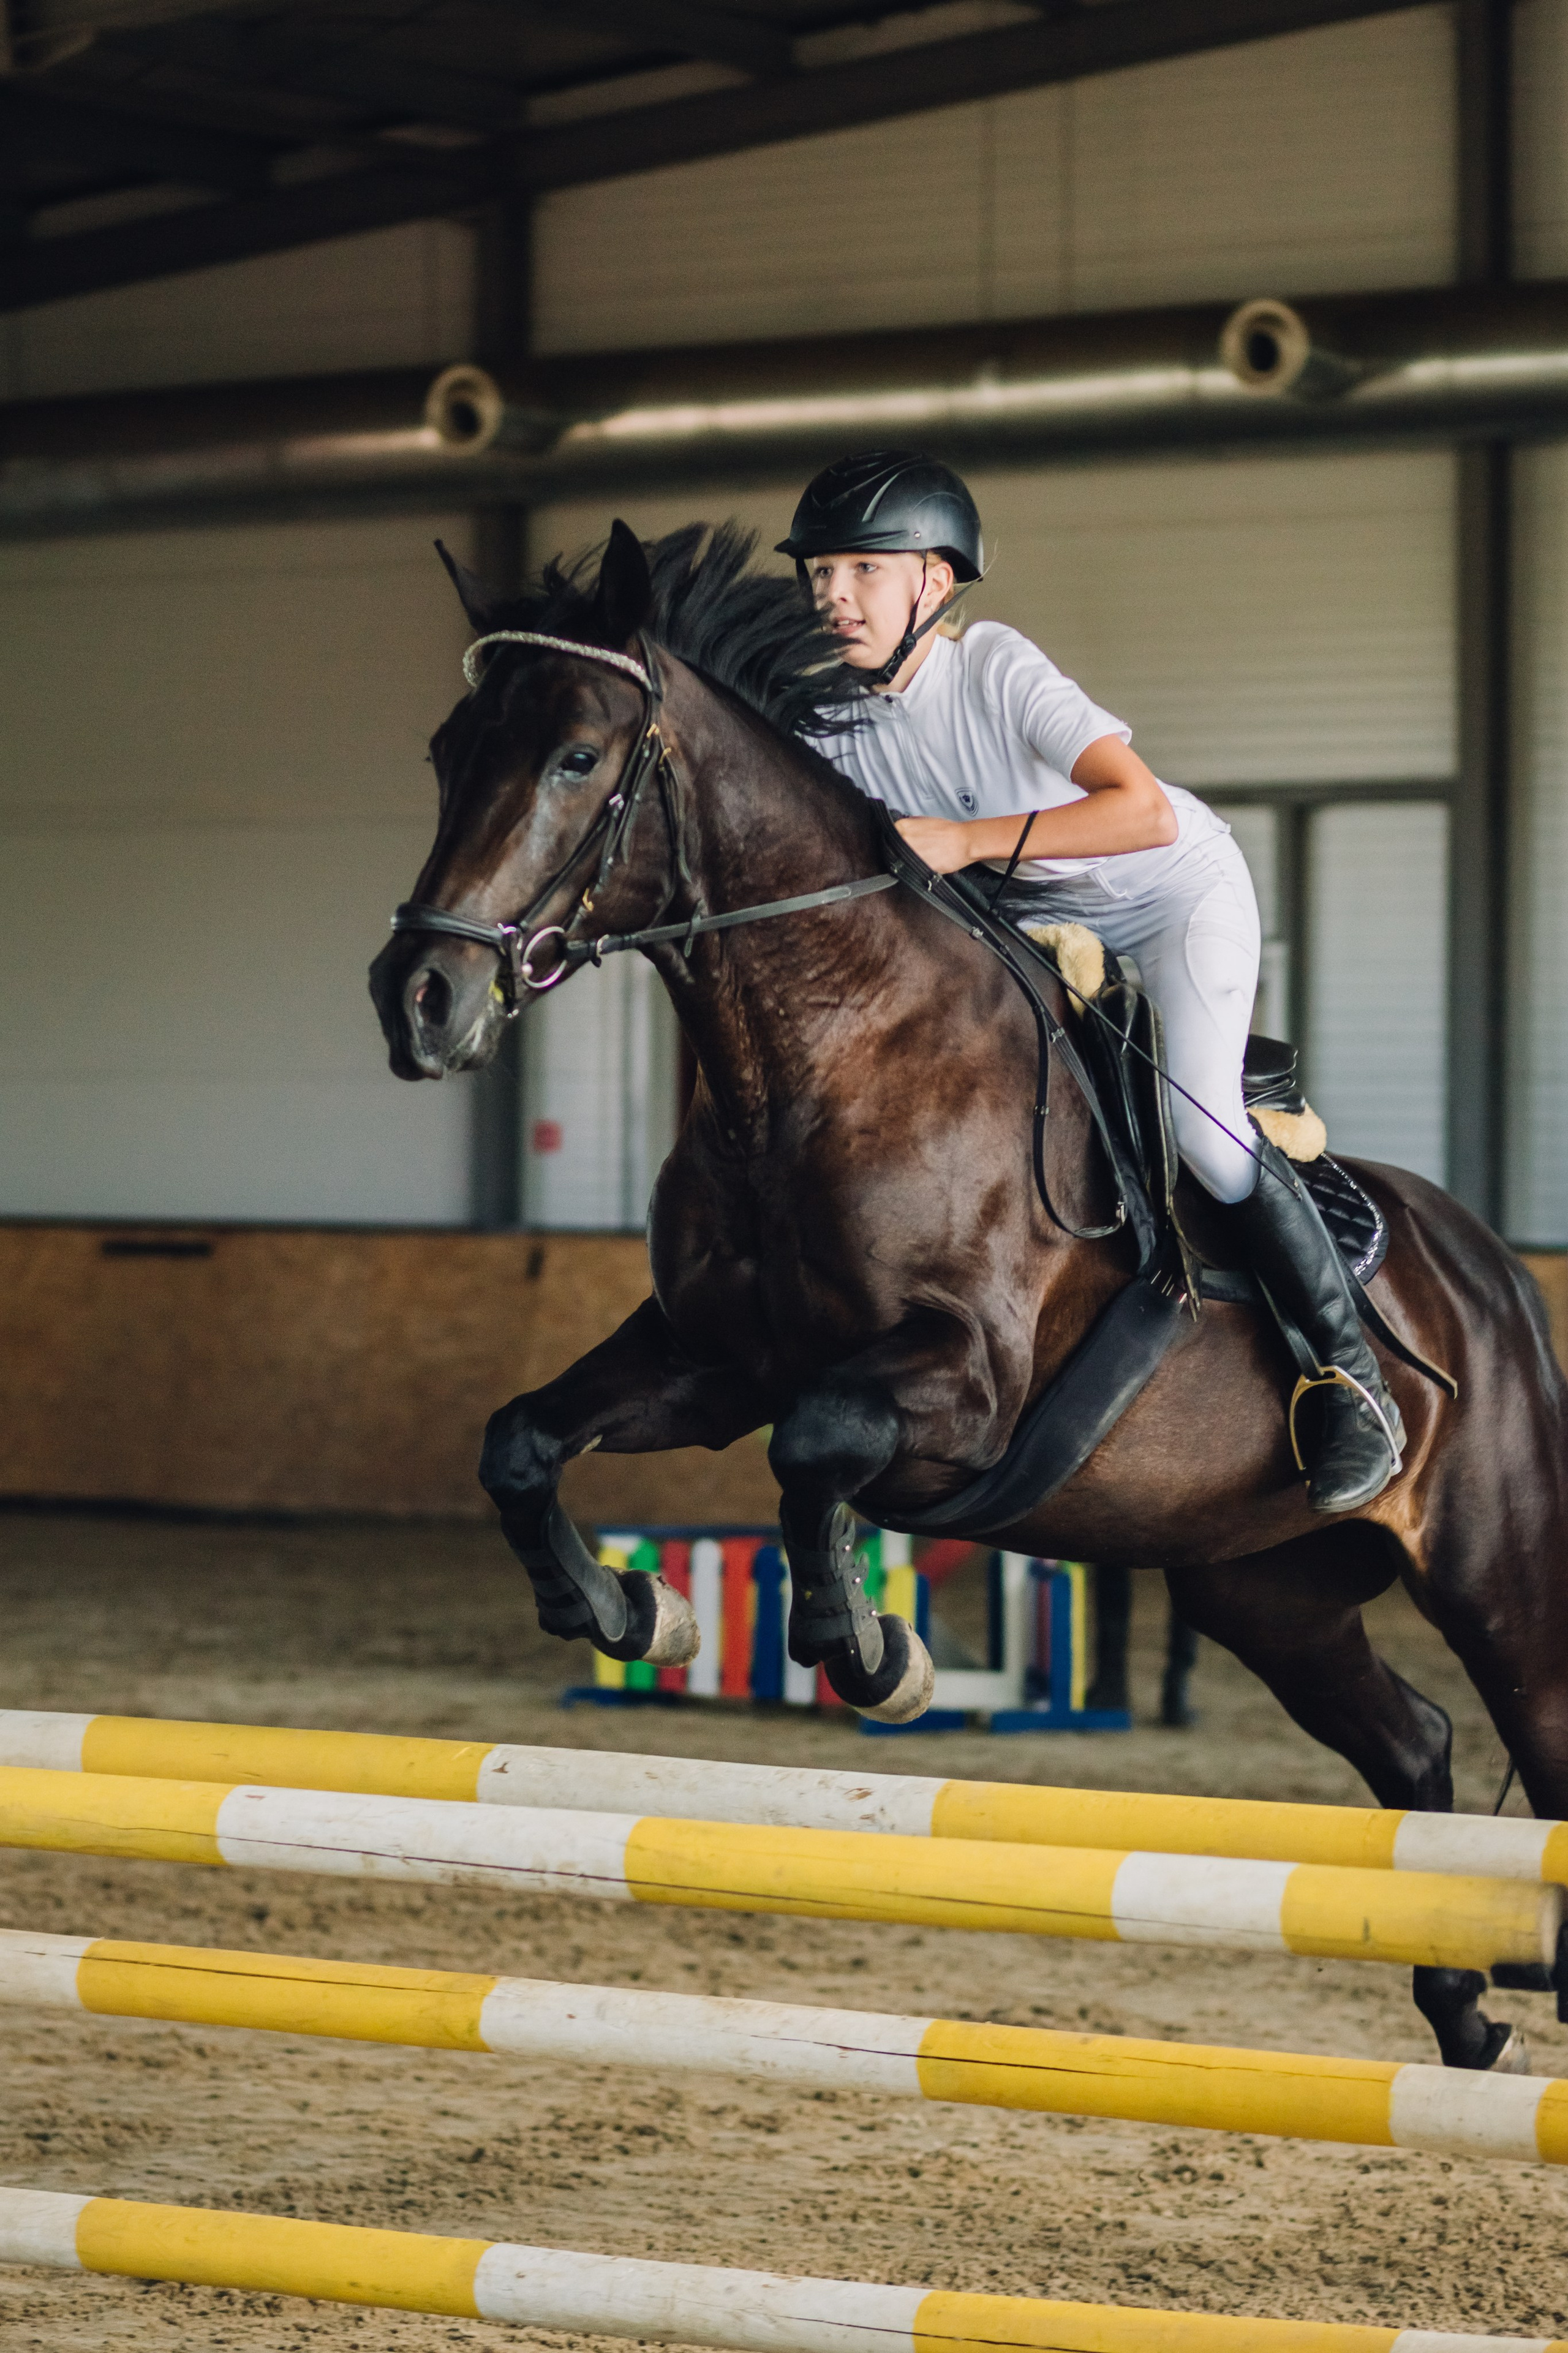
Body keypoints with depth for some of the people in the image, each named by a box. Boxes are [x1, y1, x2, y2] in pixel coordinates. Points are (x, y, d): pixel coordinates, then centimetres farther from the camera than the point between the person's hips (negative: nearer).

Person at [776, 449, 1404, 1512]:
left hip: (1177, 885, -7)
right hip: (1039, 913, 7)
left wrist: (967, 842, -48)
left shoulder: (994, 667, -33)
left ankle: (1357, 1379, -10)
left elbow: (1145, 812, -43)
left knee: (1202, 1125, -23)